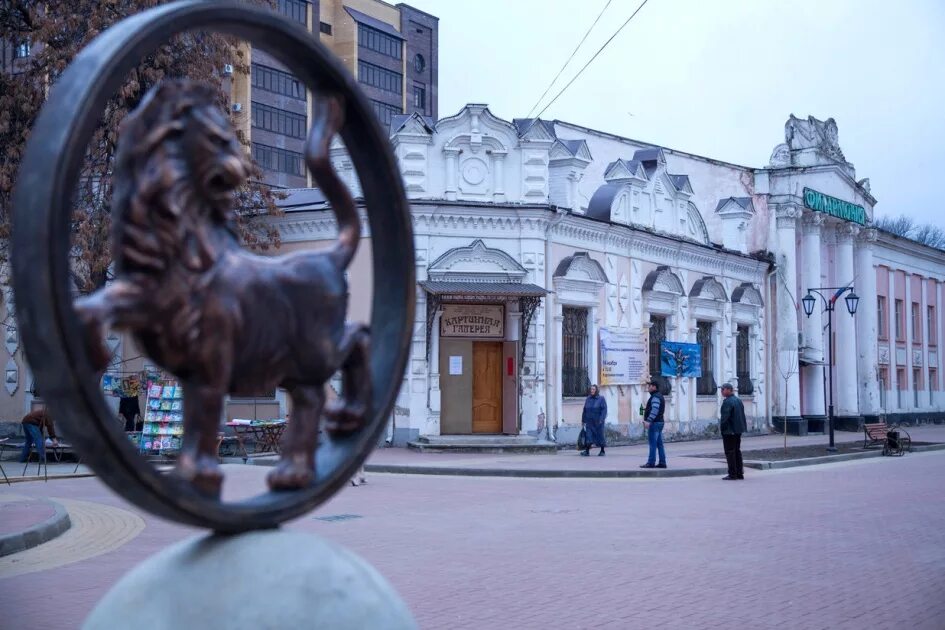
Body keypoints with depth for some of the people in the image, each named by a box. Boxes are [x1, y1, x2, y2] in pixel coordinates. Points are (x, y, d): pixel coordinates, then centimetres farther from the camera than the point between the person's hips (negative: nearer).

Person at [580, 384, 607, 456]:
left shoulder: (601, 399, -2)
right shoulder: (588, 399, 9)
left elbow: (604, 410, -10)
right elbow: (585, 410, 12)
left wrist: (601, 420, -20)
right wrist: (583, 420, 10)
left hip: (598, 421, -3)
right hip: (589, 421, 3)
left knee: (600, 435, 4)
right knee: (589, 435, -7)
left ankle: (602, 451, 18)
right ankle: (587, 451, -10)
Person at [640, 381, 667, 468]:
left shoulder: (655, 397, -13)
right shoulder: (660, 396, 20)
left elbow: (654, 410, -25)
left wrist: (648, 421, -29)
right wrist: (646, 420, 21)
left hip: (655, 423, -10)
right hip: (659, 422, 10)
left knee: (653, 444, -8)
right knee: (659, 444, 9)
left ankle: (651, 463, -8)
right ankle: (662, 462, 9)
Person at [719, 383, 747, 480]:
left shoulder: (727, 402, -18)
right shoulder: (739, 400, 11)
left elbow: (725, 417, -22)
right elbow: (742, 415, 15)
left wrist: (721, 427, -12)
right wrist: (741, 426, 18)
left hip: (729, 431, -9)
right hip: (738, 430, 9)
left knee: (730, 452, -4)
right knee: (737, 451, 15)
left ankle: (732, 474, -4)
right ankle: (739, 473, 17)